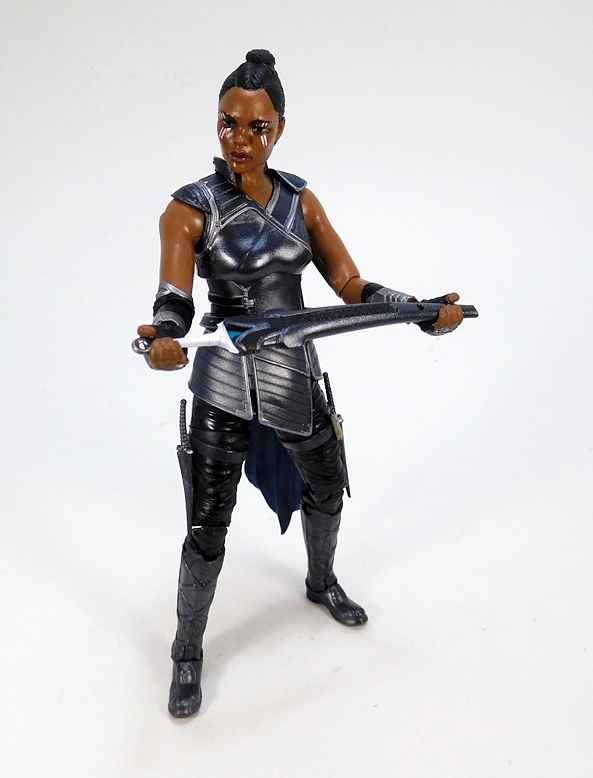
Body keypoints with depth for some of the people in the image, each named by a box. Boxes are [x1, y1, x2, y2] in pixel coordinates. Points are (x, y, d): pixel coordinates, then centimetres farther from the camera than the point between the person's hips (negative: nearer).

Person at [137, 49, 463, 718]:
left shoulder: (300, 199, 2)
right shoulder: (191, 209, -9)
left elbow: (352, 285, -1)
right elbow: (174, 294, -25)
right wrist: (164, 336, -48)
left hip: (296, 374, 5)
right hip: (224, 382, -4)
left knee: (326, 488, 20)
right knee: (208, 526, 0)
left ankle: (322, 583, 50)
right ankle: (187, 654, 23)